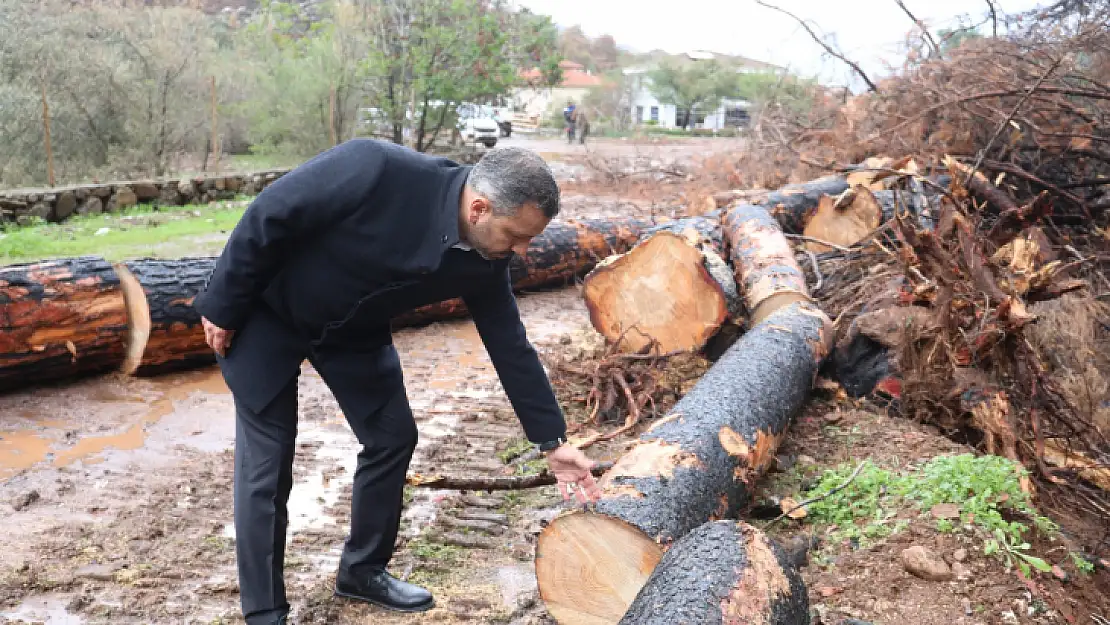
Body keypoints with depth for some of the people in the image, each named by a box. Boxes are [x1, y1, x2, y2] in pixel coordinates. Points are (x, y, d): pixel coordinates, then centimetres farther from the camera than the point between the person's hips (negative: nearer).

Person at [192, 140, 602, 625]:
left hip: (352, 329, 6)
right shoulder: (377, 169, -37)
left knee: (393, 437, 5)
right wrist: (222, 307, -16)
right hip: (266, 312, -5)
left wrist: (553, 442, -3)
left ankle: (362, 570, 26)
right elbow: (267, 216, -26)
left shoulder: (484, 262, -17)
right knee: (267, 463, -3)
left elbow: (510, 346, -6)